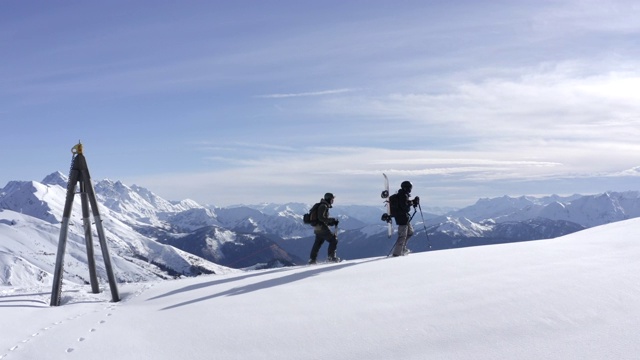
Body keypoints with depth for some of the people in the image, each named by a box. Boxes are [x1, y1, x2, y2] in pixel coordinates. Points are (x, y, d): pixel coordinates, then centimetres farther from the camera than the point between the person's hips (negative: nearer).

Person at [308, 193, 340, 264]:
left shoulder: (325, 206, 21)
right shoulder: (323, 206, -11)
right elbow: (321, 218, -22)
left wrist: (333, 223, 10)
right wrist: (332, 220, -17)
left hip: (317, 228, 10)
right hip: (321, 227, -10)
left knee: (317, 243, 14)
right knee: (333, 240, -7)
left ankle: (312, 259, 17)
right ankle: (331, 257, -8)